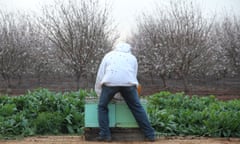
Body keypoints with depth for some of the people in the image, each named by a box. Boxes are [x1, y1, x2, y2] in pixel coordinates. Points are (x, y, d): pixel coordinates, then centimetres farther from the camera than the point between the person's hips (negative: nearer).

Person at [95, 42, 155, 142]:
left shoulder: (109, 55, 31)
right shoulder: (132, 57, 33)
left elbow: (100, 75, 27)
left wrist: (99, 94, 34)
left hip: (110, 82, -1)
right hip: (128, 82, 1)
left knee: (102, 107, 15)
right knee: (137, 107, 11)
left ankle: (105, 135, 6)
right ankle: (150, 135, 11)